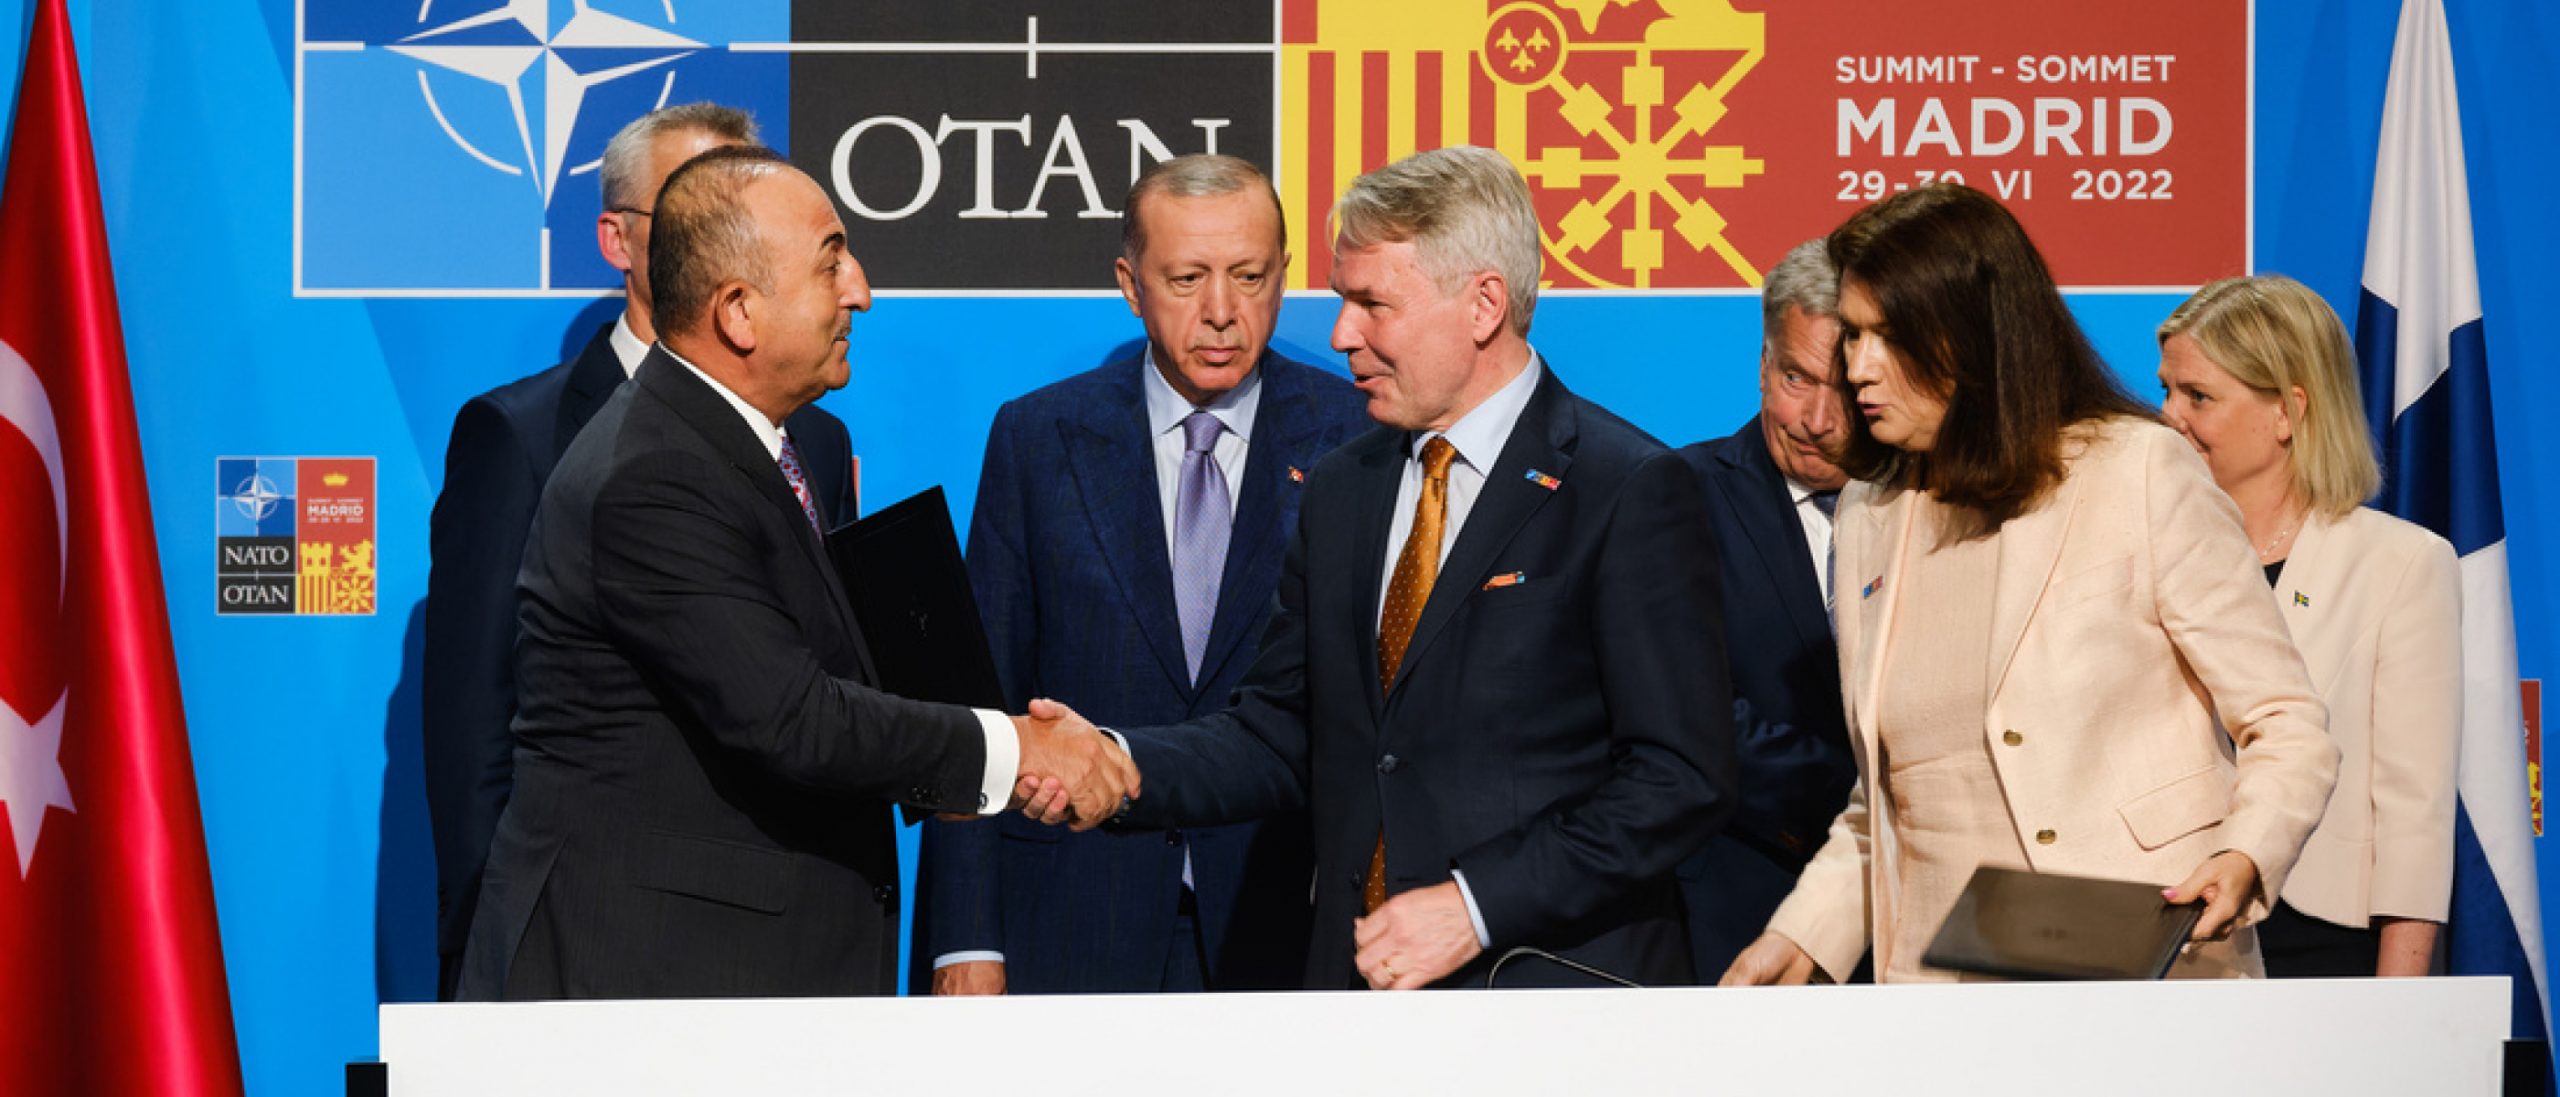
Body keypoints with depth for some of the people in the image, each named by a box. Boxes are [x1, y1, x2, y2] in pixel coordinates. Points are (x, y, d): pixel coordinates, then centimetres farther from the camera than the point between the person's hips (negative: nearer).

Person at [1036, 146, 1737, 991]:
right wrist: (1116, 765, -5)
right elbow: (1280, 737, 13)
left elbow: (1682, 778, -12)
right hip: (1359, 985, 5)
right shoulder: (1339, 489, 14)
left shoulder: (1629, 492, -8)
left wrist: (1478, 905, -17)